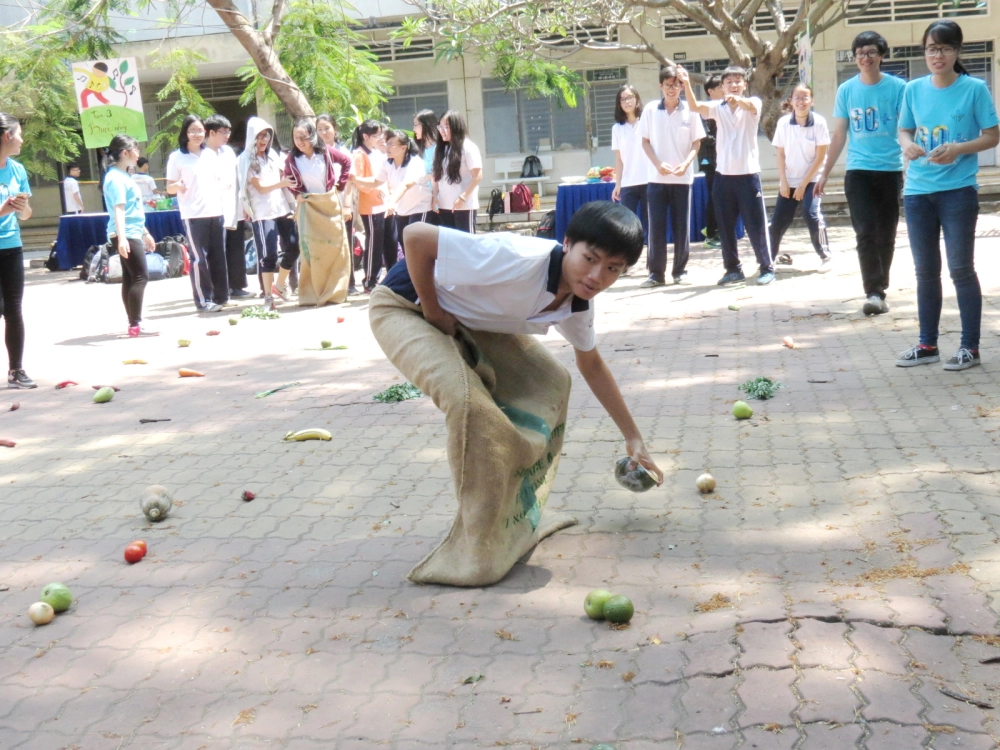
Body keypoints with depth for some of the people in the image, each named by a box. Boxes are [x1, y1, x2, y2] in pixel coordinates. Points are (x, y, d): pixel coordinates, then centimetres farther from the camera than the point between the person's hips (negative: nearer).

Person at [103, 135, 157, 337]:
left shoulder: (123, 176, 18)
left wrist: (145, 233, 29)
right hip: (126, 235, -10)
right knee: (140, 277, -11)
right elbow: (119, 209, -23)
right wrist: (121, 237, -32)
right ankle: (136, 325, -10)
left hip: (133, 234, 10)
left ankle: (134, 323, 13)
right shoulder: (116, 178, -12)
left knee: (130, 278, 10)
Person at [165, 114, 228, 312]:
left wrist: (222, 205, 13)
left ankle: (221, 296, 17)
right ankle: (203, 300, 3)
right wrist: (178, 186, -24)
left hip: (216, 213, 5)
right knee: (199, 259, -3)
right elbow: (169, 188, -3)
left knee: (218, 257, 8)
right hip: (193, 216, -5)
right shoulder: (177, 157, -3)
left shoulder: (211, 155, 12)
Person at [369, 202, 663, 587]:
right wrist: (432, 311, -23)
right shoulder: (520, 261, -36)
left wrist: (633, 438, 14)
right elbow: (415, 236, -34)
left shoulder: (579, 303, -9)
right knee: (469, 400, -29)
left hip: (467, 318, 8)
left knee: (549, 382, 0)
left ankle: (518, 517, 12)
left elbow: (592, 365, 11)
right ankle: (478, 552, -15)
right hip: (403, 306, -8)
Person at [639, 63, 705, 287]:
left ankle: (680, 271, 13)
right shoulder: (651, 110, 3)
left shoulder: (689, 110, 1)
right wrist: (658, 164, -10)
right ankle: (656, 273, 6)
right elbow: (645, 141, 5)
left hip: (682, 178, 0)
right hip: (657, 178, 0)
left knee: (682, 227, 4)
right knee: (656, 226, 0)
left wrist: (686, 164, -14)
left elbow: (696, 142, 3)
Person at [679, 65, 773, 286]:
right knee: (725, 226, 7)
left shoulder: (753, 103, 0)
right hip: (723, 175, 3)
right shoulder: (718, 107, 6)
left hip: (748, 173, -3)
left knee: (756, 224, 0)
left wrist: (738, 99, -49)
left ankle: (767, 267, 11)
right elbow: (696, 106, -12)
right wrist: (687, 84, -30)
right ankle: (733, 269, 19)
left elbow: (750, 106, -25)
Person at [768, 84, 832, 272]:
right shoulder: (783, 123, -5)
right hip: (788, 180, 3)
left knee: (811, 214, -19)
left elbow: (820, 157, -10)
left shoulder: (819, 122, -11)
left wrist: (803, 184, -12)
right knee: (778, 219, 1)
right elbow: (780, 154, 1)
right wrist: (783, 182, -6)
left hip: (811, 179, -3)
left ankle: (825, 256, -6)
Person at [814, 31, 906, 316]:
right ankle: (874, 293, -12)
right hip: (858, 171, 1)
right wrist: (825, 173, 10)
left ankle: (879, 290, 20)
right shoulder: (846, 90, 5)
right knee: (866, 233, -11)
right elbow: (839, 135, 10)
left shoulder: (898, 88, -2)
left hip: (890, 170, 0)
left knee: (886, 235, 7)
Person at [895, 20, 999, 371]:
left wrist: (958, 149, -20)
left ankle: (970, 346, 9)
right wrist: (907, 145, -11)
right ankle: (927, 344, 22)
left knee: (961, 269, -2)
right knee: (925, 270, 11)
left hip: (958, 189, -4)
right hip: (918, 191, 4)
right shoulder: (914, 89, 5)